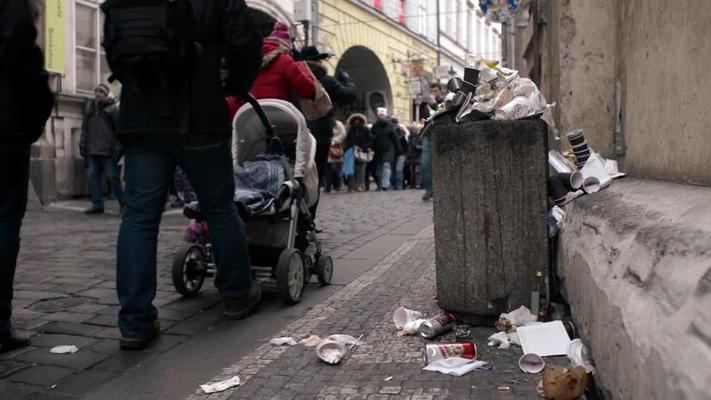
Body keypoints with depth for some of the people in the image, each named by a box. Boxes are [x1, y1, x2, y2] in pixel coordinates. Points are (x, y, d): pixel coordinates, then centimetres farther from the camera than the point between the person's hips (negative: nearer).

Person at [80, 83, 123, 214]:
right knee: (93, 176, 3)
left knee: (112, 176, -5)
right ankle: (97, 205, 9)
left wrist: (118, 147, -15)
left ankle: (123, 202, 6)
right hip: (92, 151, 6)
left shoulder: (114, 108, 1)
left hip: (108, 151, -6)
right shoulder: (91, 109, 21)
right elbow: (85, 129, 23)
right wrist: (83, 146, 15)